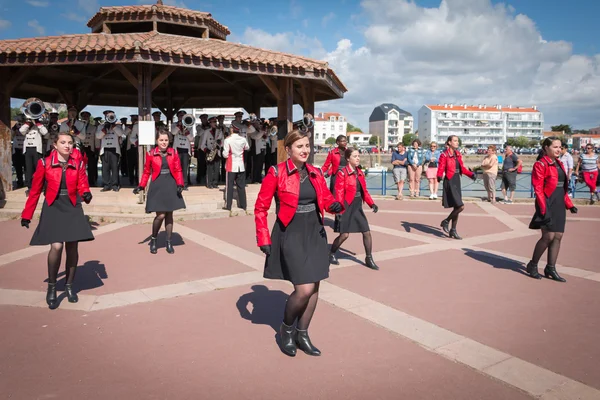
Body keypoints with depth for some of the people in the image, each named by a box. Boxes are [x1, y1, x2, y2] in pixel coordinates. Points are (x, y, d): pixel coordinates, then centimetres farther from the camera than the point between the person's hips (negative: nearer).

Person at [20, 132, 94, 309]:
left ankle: (69, 286, 22)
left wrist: (86, 194, -22)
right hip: (53, 209, -2)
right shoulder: (44, 163, -2)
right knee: (57, 247, -15)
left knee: (72, 248, 4)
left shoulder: (78, 164, 4)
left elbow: (82, 185, 3)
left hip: (73, 209, 2)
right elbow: (35, 190, 2)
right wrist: (27, 214, 3)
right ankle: (51, 287, 6)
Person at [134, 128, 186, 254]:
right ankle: (153, 239, 15)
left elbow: (178, 170, 3)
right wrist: (141, 186, -7)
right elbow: (146, 172, 3)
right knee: (160, 215, -9)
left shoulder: (173, 153, 2)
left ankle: (169, 242, 19)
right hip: (157, 186, -2)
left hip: (171, 186, 2)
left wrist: (180, 184, -10)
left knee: (169, 214, 7)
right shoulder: (151, 154, -2)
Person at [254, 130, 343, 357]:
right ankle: (286, 328, 18)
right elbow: (261, 208, -6)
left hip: (315, 233, 6)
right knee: (304, 289, -12)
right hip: (291, 234, -6)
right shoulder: (276, 172, -9)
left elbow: (326, 198, 15)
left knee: (314, 287, 8)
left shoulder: (316, 173, 6)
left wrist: (334, 206, -9)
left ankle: (302, 334, 27)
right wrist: (263, 239, -10)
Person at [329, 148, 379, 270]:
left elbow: (364, 191, 12)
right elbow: (339, 193, -16)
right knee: (344, 234, -4)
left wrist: (372, 204, 0)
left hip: (358, 207, 7)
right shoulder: (342, 173, -12)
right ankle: (331, 254, 20)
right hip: (346, 208, -7)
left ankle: (369, 259, 18)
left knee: (367, 232, 5)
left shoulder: (360, 173, 9)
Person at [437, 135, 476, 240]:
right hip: (450, 182, -8)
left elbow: (462, 168, 19)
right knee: (460, 207, -14)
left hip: (457, 181, 8)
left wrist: (471, 174, 15)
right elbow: (441, 169, -17)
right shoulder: (444, 155, -11)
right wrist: (439, 176, -35)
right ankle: (445, 222, 6)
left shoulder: (458, 154, 11)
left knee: (456, 207, 12)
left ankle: (453, 231, 23)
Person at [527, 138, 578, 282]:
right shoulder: (540, 164, -9)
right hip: (548, 204, -8)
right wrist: (543, 208, -20)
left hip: (559, 205, 8)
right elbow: (538, 188, -14)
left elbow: (563, 187, 20)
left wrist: (569, 204, 15)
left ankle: (550, 268, 16)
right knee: (548, 236, -10)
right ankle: (532, 265, 7)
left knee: (558, 236, 7)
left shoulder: (559, 164, 16)